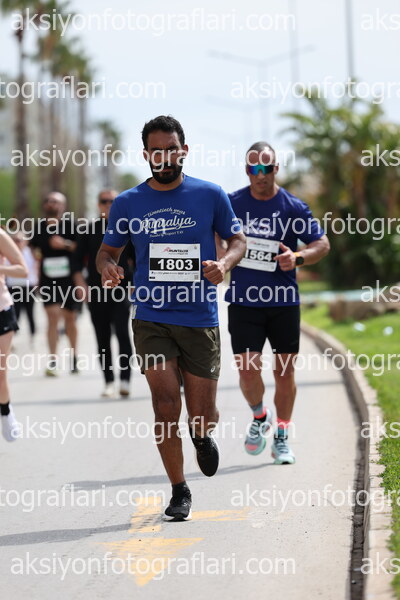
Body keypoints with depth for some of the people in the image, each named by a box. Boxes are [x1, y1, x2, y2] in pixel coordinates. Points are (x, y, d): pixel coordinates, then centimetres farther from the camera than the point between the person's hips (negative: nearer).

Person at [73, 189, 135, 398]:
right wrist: (81, 285, -6)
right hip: (96, 293, 2)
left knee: (122, 332, -17)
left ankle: (125, 380, -16)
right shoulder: (89, 231, 8)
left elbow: (138, 261, 7)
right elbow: (78, 263, 7)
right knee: (103, 339, 5)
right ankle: (109, 382, 13)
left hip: (121, 292, -2)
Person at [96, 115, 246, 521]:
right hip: (152, 318, 0)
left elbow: (238, 240, 10)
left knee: (202, 415, 4)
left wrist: (224, 263, -13)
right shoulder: (127, 203, 3)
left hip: (200, 320, 0)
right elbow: (108, 249, 14)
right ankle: (179, 492, 4)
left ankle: (202, 436, 42)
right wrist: (107, 267, -10)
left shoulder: (210, 195, 1)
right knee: (166, 404, -10)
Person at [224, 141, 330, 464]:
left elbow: (323, 244, 0)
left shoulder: (293, 207, -3)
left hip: (284, 303, 0)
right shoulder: (231, 204, 0)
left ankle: (282, 439, 19)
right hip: (243, 301, 0)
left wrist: (297, 258, -19)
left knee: (285, 371, 4)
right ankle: (260, 417, 22)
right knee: (248, 369, -9)